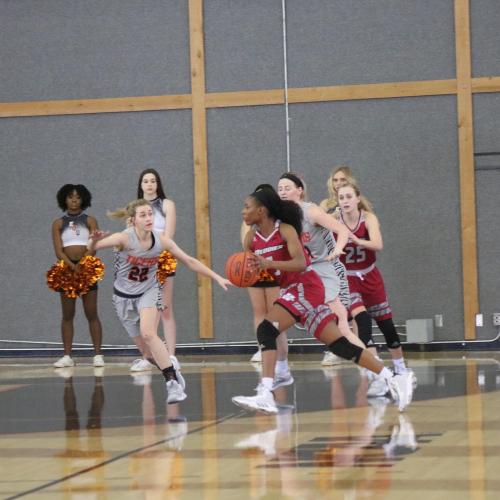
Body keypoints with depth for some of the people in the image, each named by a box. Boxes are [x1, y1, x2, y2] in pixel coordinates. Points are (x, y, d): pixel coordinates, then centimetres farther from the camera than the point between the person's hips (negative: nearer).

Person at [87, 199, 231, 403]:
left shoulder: (161, 240, -14)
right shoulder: (125, 238, -23)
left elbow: (189, 261, -3)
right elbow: (90, 248, -29)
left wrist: (217, 277, -5)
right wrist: (94, 241, -53)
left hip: (149, 292, 0)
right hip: (124, 296, 0)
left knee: (148, 334, -27)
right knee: (146, 348, 5)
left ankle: (172, 382, -24)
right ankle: (170, 364, 36)